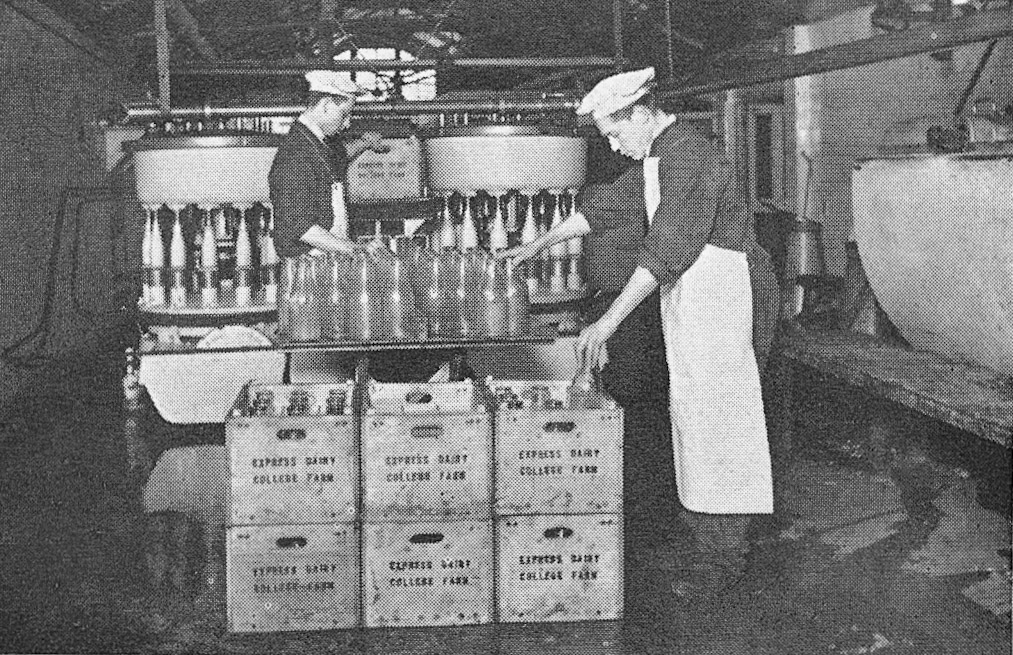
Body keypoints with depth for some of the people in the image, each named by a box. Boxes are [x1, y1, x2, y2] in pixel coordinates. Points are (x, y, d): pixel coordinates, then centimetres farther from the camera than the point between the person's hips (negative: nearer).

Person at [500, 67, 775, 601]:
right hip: (680, 287, 10)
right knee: (686, 406, 15)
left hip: (713, 286, -10)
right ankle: (698, 511, 27)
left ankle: (724, 552, 0)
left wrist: (607, 324, -30)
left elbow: (664, 250, -28)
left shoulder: (689, 157, -21)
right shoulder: (652, 155, 10)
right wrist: (538, 245, 23)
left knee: (712, 411, -6)